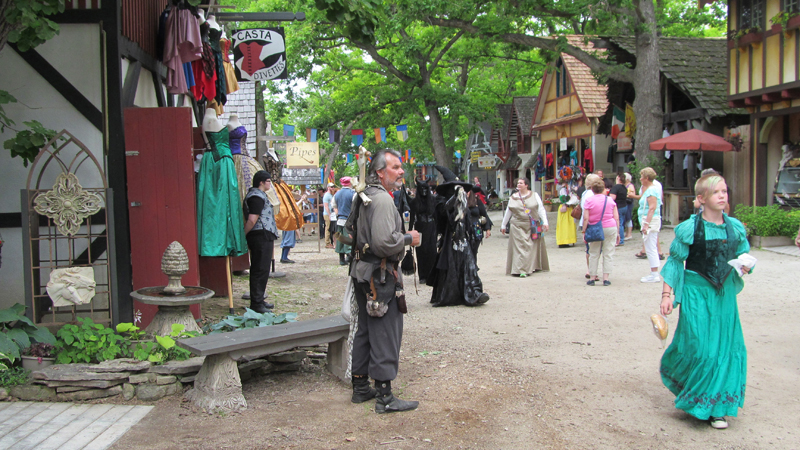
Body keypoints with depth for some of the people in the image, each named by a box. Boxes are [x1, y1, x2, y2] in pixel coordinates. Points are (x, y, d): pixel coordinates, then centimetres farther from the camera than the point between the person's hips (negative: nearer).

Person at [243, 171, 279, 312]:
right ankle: (256, 303, -4)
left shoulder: (259, 194, 20)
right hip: (261, 236, -11)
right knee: (260, 270, -8)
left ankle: (259, 300, 22)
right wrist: (244, 235, -12)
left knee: (261, 270, 15)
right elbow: (252, 220, -21)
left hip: (264, 237, 11)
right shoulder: (257, 196, -14)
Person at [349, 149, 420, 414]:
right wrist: (409, 239, -12)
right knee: (385, 335, -4)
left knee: (365, 330, 17)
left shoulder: (366, 196, 15)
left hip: (363, 272, 10)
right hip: (381, 275, -10)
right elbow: (384, 242, -28)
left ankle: (360, 387, 26)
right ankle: (385, 397, 2)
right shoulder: (382, 198, -18)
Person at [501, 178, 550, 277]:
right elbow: (508, 212, 14)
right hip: (518, 227, 0)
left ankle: (535, 266, 18)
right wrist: (503, 225, 17)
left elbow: (541, 209, 0)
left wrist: (545, 222, -9)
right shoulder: (513, 197, 8)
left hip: (533, 227, 0)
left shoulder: (534, 195, 4)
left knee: (533, 247, 5)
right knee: (520, 247, -7)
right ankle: (521, 270, -8)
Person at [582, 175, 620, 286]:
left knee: (594, 254, 9)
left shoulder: (589, 201, -4)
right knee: (608, 254, 4)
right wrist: (618, 232, 10)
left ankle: (592, 277, 10)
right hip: (610, 228, 1)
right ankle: (606, 278, 0)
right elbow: (616, 218, 2)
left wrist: (584, 232, 0)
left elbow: (586, 219, -7)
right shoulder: (610, 200, 2)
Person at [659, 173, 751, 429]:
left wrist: (745, 266, -9)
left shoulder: (735, 227, 4)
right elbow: (675, 261, -4)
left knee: (727, 347, 6)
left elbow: (744, 255, 15)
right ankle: (696, 401, 19)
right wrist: (667, 294, -7)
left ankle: (715, 407, 22)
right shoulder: (690, 228, -9)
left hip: (725, 293, 5)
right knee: (699, 347, -7)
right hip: (696, 292, -5)